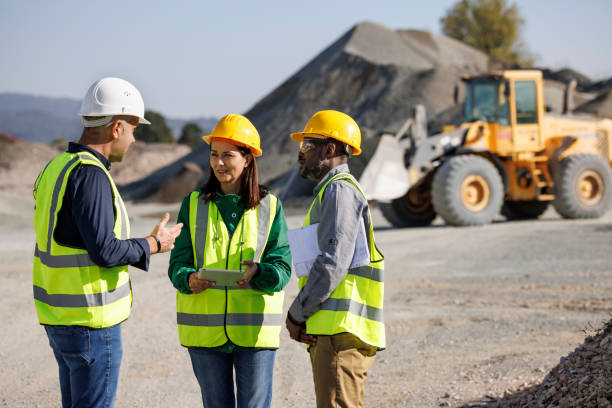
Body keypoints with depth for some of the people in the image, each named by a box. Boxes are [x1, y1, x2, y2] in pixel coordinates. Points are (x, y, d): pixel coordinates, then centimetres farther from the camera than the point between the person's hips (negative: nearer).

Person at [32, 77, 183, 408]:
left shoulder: (57, 167, 10)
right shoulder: (90, 174, -19)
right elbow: (104, 251, -22)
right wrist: (154, 244, -8)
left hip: (59, 318, 9)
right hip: (90, 322, -9)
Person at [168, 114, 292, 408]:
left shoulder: (269, 207, 4)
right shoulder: (193, 204, 7)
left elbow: (282, 267, -2)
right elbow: (178, 263, 2)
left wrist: (258, 272, -25)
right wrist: (189, 279, -21)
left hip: (254, 329, -1)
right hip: (205, 327, 2)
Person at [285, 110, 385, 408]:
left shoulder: (340, 190, -8)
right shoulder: (329, 192, 25)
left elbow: (333, 264, -18)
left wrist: (296, 314, -9)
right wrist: (303, 318, 9)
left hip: (341, 331, -10)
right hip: (329, 332, 10)